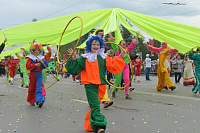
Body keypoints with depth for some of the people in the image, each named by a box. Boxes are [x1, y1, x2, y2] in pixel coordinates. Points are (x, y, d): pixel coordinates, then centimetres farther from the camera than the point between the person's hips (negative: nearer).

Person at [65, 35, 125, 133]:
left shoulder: (104, 58, 14)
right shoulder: (85, 58, 5)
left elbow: (113, 67, 11)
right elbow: (75, 69, 1)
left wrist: (119, 58, 7)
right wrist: (74, 59, -12)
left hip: (101, 85, 4)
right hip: (90, 85, -4)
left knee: (95, 105, 10)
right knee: (95, 105, -18)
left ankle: (89, 125, 24)